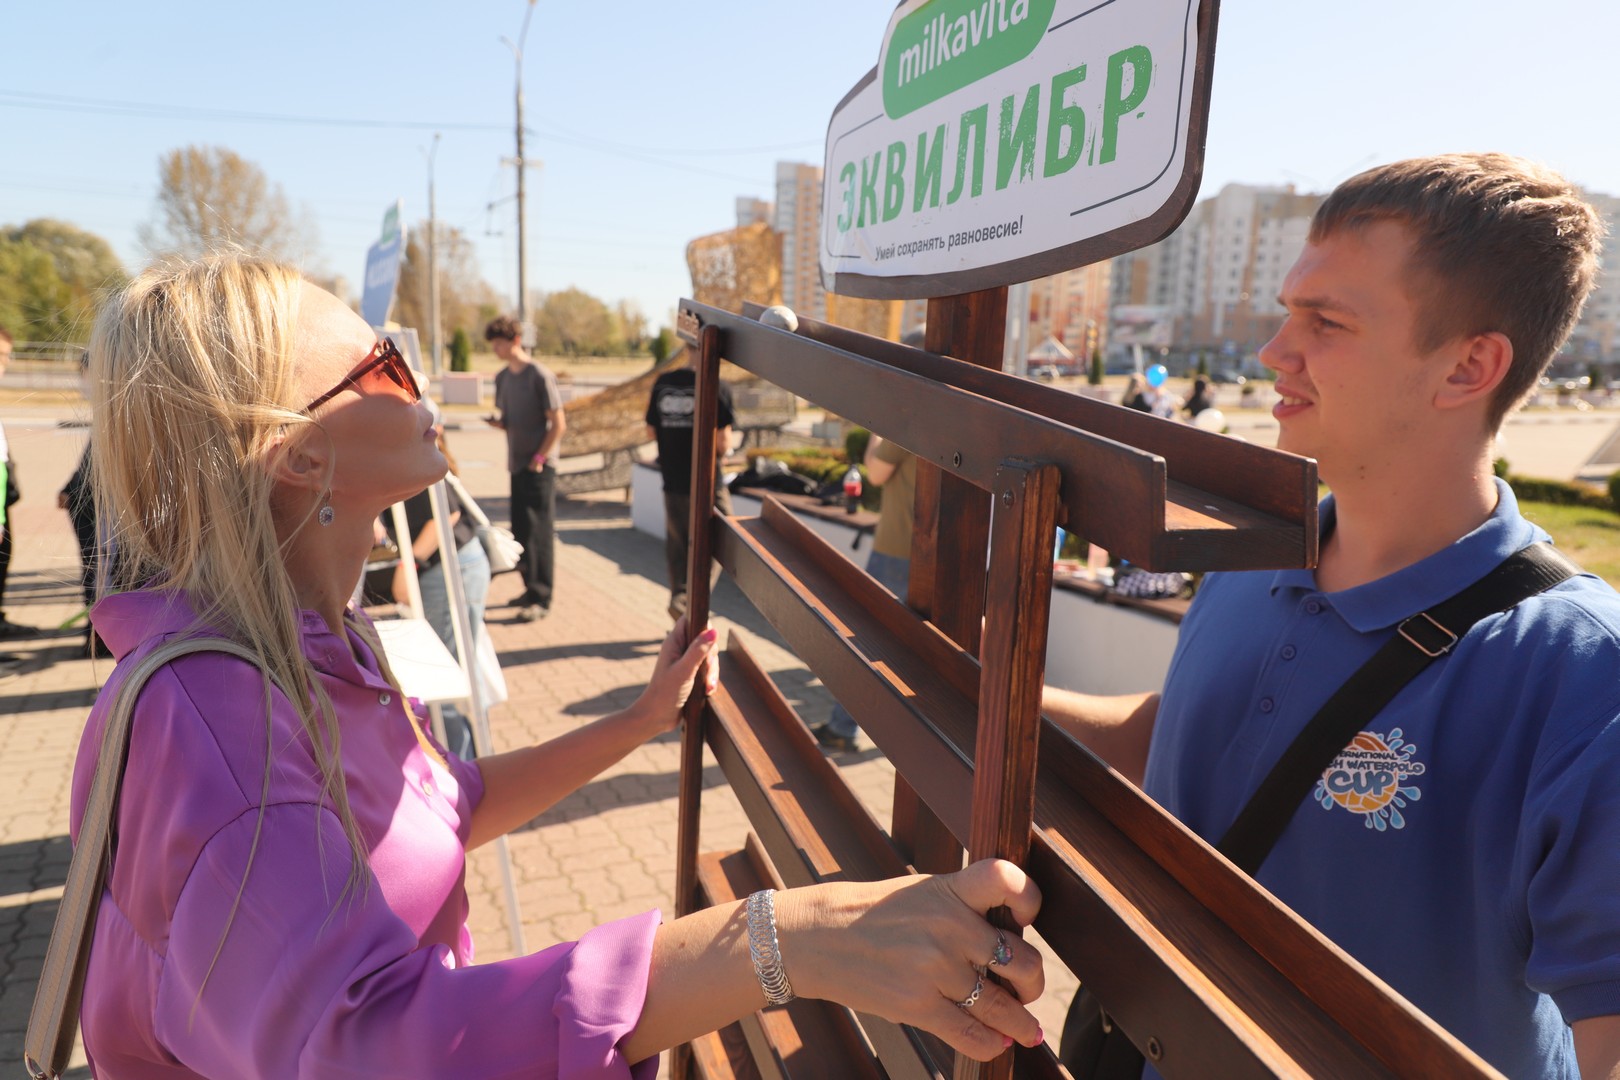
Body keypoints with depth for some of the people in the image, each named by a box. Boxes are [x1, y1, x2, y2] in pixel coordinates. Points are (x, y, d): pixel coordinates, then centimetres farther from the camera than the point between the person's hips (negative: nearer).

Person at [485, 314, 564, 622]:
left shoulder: (540, 375, -10)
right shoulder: (502, 377, 11)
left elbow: (558, 424, -10)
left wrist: (539, 458, -13)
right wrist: (497, 422, -4)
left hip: (539, 466, -7)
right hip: (517, 464, 7)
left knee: (539, 531, -5)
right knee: (521, 530, 12)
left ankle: (541, 599, -1)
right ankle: (531, 588, 24)